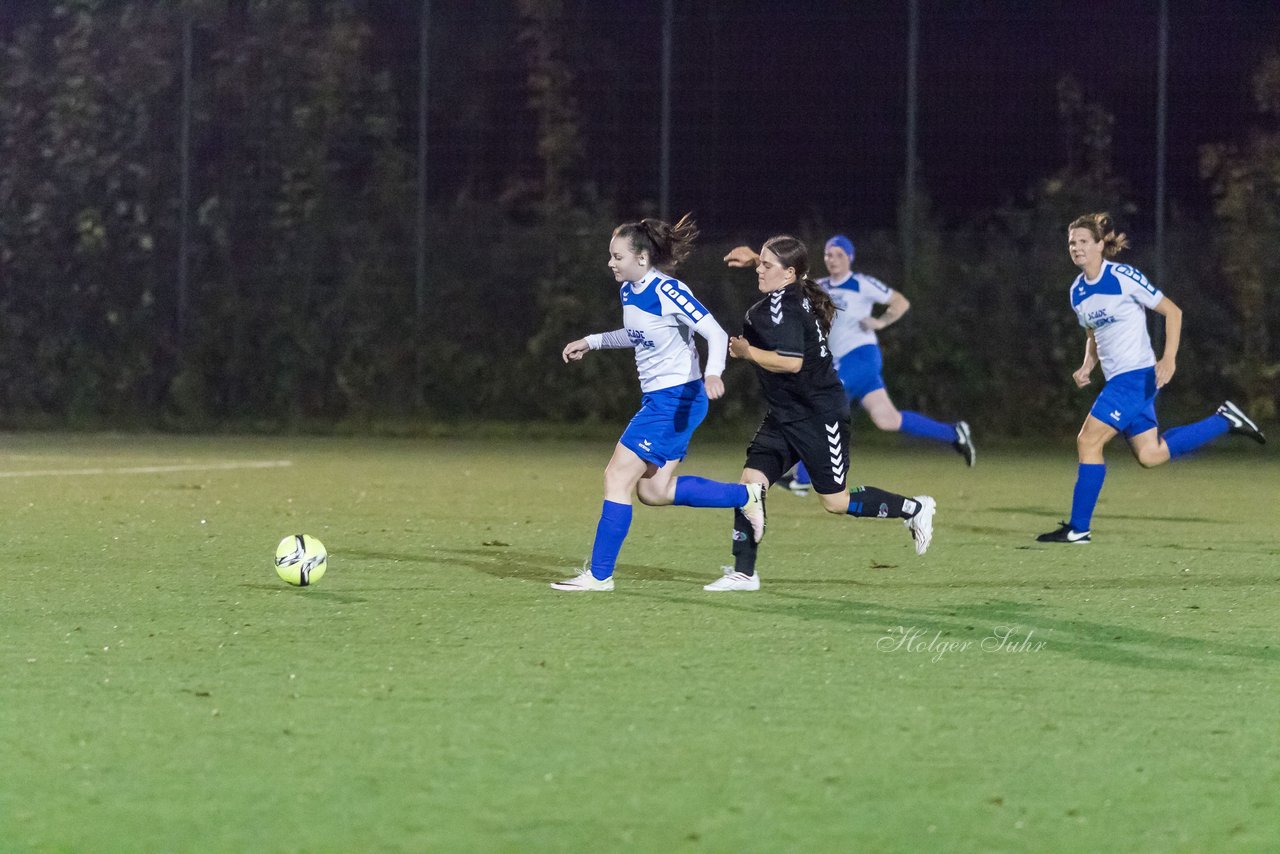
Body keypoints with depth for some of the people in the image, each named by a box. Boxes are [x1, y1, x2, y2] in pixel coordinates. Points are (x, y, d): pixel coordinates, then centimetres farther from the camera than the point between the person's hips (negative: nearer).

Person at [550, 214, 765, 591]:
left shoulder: (667, 292, -18)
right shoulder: (628, 290, 8)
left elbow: (716, 334, -22)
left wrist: (713, 373, -39)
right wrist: (591, 342, 22)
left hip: (678, 400, -9)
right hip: (657, 399, 9)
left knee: (617, 476, -9)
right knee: (653, 491, 9)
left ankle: (599, 574, -4)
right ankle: (745, 496, 20)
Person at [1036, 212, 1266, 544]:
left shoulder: (1123, 277, -13)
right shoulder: (1077, 291, 9)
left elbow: (1172, 311, -9)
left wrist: (1169, 359, -20)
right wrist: (1087, 367, 3)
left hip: (1137, 375, -9)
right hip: (1118, 379, 9)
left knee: (1088, 440, -13)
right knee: (1150, 455, 8)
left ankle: (1078, 528, -8)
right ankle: (1225, 421, 24)